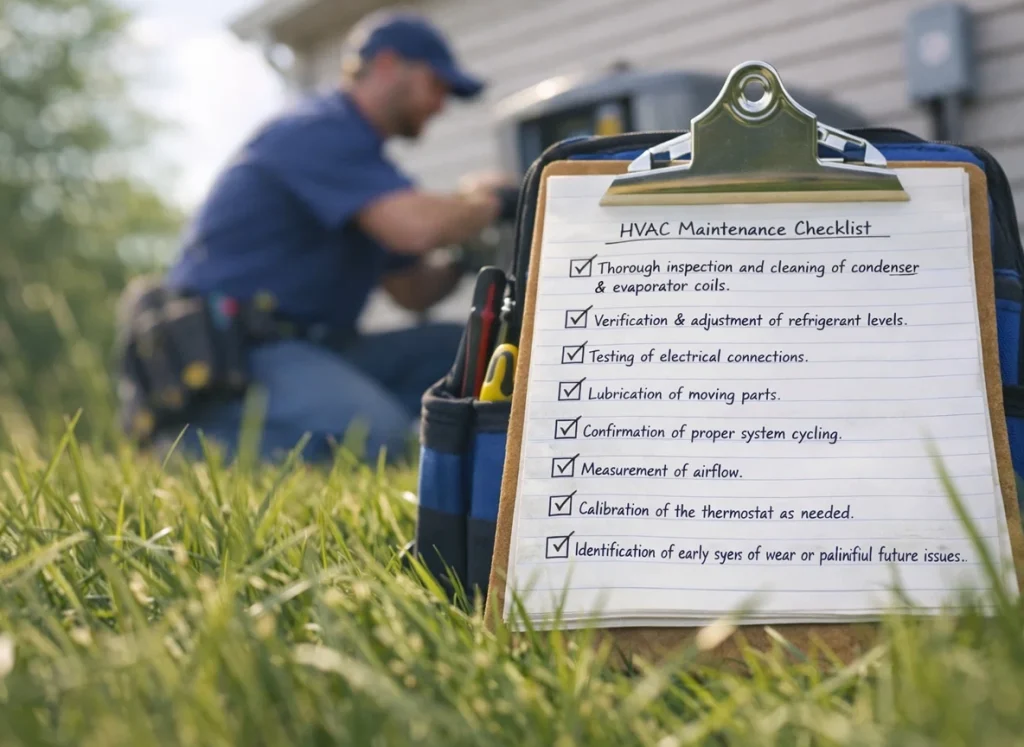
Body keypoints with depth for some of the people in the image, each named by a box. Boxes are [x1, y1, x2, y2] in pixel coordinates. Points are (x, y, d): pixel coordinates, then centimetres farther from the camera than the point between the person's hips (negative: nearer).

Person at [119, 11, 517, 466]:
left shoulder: (359, 154, 19)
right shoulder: (323, 133, -12)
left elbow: (412, 291, 22)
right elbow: (419, 226, -27)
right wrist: (487, 200, -6)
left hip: (300, 346, 10)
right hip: (224, 347, -10)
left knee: (461, 352, 0)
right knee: (376, 433, -30)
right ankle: (194, 438, -13)